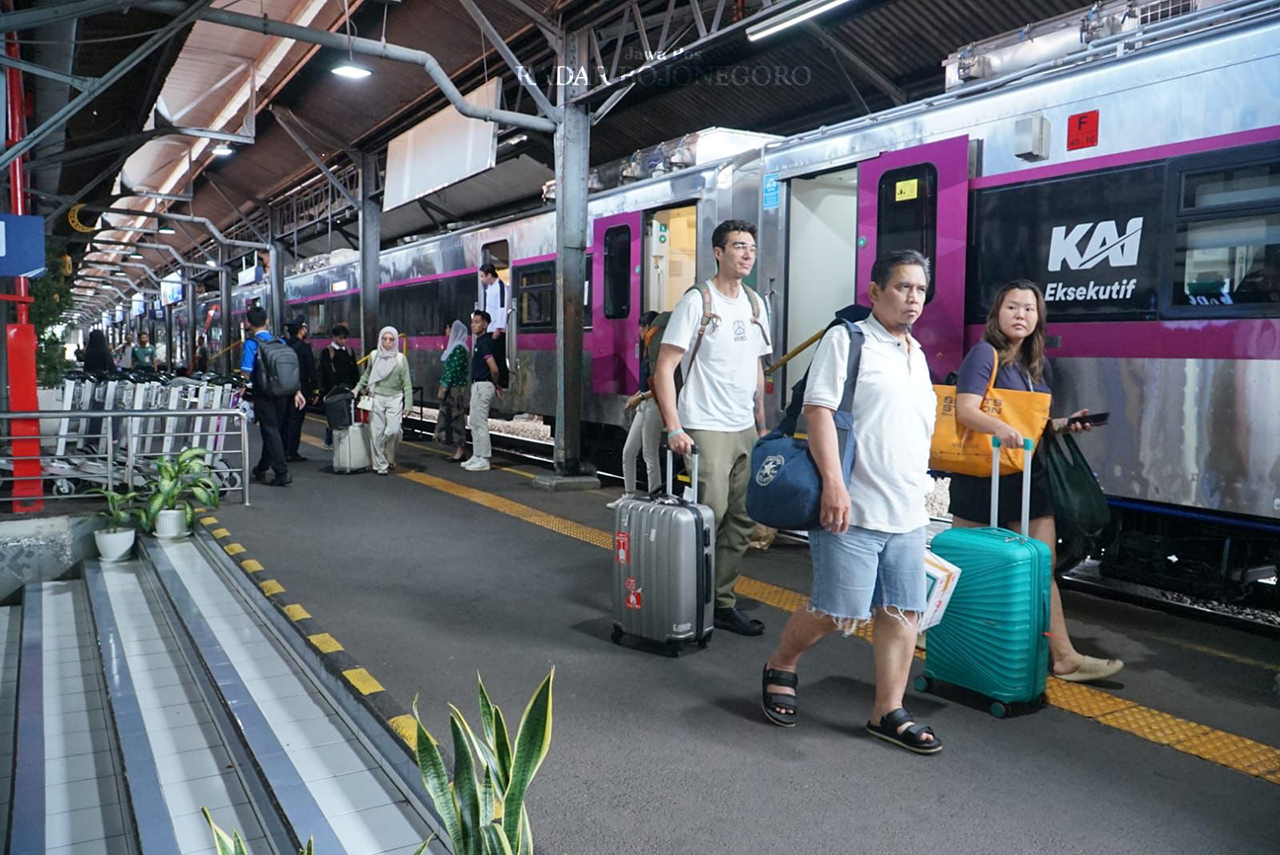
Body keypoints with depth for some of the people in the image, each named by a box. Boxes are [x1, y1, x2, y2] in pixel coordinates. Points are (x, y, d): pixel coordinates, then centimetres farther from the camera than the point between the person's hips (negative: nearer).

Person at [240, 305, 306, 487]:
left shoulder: (251, 343, -8)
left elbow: (246, 373, -13)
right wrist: (297, 391, 9)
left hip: (263, 394, -5)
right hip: (282, 393, 5)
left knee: (270, 432, -2)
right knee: (273, 430, 16)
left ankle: (282, 473, -8)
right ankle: (261, 469, 31)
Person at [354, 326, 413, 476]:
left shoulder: (400, 358, -3)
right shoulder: (374, 355, 3)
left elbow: (407, 383, -1)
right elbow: (366, 375, 20)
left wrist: (408, 404, -5)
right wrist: (358, 388, 9)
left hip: (394, 398, -2)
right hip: (376, 398, 2)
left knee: (393, 430, -14)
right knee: (376, 432, -1)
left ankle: (389, 458, 13)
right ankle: (380, 465, 10)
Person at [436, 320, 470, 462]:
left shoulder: (458, 348, -13)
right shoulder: (454, 346, 15)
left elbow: (454, 370, -18)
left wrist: (444, 387, -17)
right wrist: (443, 386, 16)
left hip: (454, 387, -10)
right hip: (451, 387, 10)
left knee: (455, 417, -6)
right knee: (450, 417, 10)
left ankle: (460, 450, -1)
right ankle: (458, 449, 14)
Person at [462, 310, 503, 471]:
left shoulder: (484, 342, -17)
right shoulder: (481, 340, 13)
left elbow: (494, 369, -25)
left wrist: (496, 384, -5)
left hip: (483, 386, -10)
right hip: (477, 385, 10)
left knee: (480, 423, -6)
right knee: (475, 422, 16)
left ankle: (484, 460, -2)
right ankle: (477, 456, 23)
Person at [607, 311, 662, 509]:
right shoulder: (649, 349, 14)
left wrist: (641, 397, -18)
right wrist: (636, 395, 7)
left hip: (653, 405, -10)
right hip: (644, 405, 10)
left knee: (650, 456, -4)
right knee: (628, 452, 14)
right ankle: (629, 495, 23)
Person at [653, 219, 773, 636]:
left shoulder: (755, 304, 13)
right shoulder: (696, 300, -7)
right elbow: (664, 369, -11)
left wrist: (762, 426, 16)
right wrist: (674, 428, -18)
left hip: (746, 430, 7)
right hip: (706, 429, -7)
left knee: (741, 521, 9)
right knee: (710, 518, -6)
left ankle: (723, 602, 21)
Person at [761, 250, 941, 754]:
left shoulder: (916, 355, 20)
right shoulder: (847, 340, -3)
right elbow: (818, 409, -13)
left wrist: (924, 490, 23)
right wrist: (833, 482, -22)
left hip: (908, 514, 7)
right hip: (854, 510, -7)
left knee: (903, 613, 6)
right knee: (838, 612, -4)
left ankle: (888, 712, 17)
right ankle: (780, 667, 22)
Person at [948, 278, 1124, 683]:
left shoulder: (1039, 366, 15)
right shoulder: (984, 354, -9)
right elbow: (965, 410, -21)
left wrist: (1065, 424, 2)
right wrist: (1000, 427, -39)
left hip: (1027, 476, 7)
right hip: (981, 473, -7)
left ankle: (1065, 657, 9)